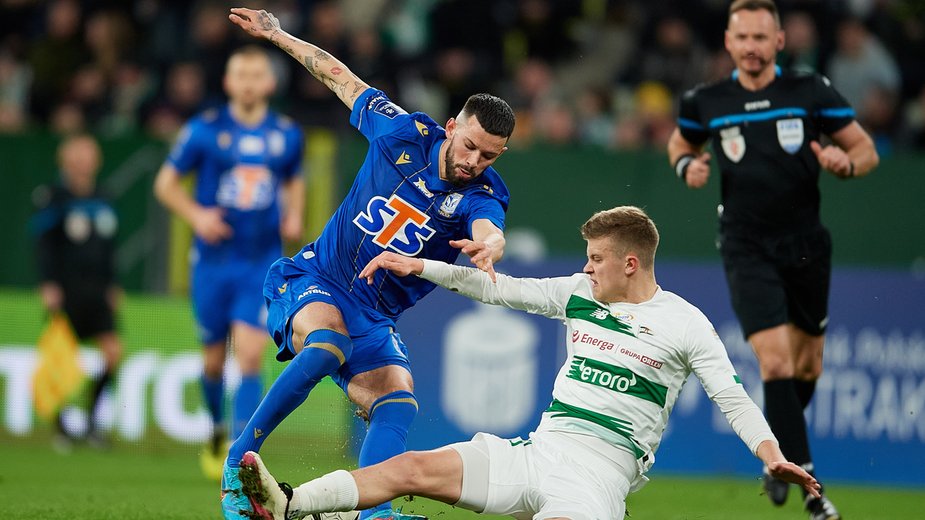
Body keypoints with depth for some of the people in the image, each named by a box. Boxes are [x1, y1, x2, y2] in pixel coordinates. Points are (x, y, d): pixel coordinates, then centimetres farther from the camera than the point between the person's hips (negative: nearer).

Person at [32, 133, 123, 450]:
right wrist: (49, 284, -15)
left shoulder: (101, 202, 12)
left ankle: (93, 420, 5)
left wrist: (112, 285, 19)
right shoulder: (54, 198, -5)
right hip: (65, 290, -5)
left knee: (113, 351, -9)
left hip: (96, 292, 5)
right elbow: (44, 245, -8)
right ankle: (61, 426, 11)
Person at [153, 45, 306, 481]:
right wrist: (196, 215, -13)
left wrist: (294, 216, 3)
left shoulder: (287, 135, 3)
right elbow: (166, 183, 4)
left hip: (263, 263, 0)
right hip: (213, 261, 0)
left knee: (249, 356, -14)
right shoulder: (204, 130, -4)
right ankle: (217, 430, 36)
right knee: (214, 359, 9)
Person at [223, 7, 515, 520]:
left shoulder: (480, 196, -11)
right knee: (328, 344, -33)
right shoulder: (404, 133, -6)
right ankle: (237, 463, -26)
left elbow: (489, 231, -37)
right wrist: (276, 35, 14)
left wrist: (487, 247, -62)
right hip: (311, 282, -2)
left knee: (397, 404, -21)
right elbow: (341, 77, 9)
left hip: (373, 318, 2)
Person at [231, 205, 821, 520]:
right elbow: (498, 288, 19)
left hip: (597, 472, -4)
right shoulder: (580, 294, 15)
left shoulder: (685, 323, -1)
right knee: (415, 467, -9)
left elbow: (732, 397, -4)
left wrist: (773, 453, -21)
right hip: (536, 451, 4)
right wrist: (418, 266, 16)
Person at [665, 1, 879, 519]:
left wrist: (846, 162, -20)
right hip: (747, 249, -2)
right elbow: (680, 142, 19)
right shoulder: (707, 102, -1)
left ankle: (779, 457, 40)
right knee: (776, 360, -17)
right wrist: (687, 165, -3)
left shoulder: (812, 92, -4)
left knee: (807, 367, 13)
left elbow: (866, 149, 2)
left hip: (806, 244, 2)